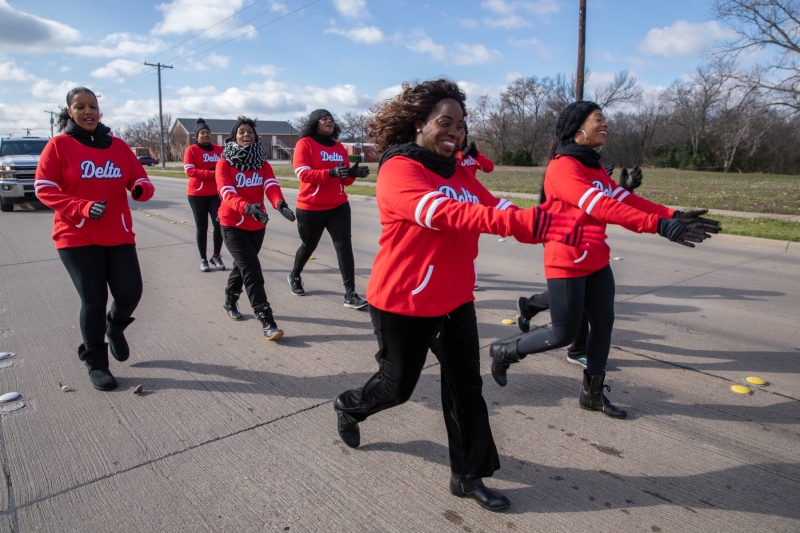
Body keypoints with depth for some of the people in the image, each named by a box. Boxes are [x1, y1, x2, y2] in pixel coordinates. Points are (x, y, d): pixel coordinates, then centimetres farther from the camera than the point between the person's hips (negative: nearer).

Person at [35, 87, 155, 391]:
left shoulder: (118, 146, 7)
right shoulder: (59, 145, -2)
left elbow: (140, 180, 9)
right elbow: (44, 189, -6)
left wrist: (142, 190, -16)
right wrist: (83, 207, -20)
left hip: (119, 235, 3)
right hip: (77, 237, -3)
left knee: (130, 292, -5)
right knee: (93, 300, 0)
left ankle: (115, 326, 31)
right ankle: (96, 363, 20)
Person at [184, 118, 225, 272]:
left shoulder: (219, 149, 7)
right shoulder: (191, 150, -4)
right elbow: (189, 170, -15)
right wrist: (211, 173, -23)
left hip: (216, 193, 3)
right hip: (197, 194, -2)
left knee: (219, 224, -4)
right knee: (202, 227, 5)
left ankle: (216, 256, 14)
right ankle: (203, 259, 16)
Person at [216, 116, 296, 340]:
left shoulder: (262, 163, 1)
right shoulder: (224, 163, -10)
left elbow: (271, 186, -18)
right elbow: (227, 193, -24)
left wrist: (280, 204, -40)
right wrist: (247, 207, -44)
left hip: (257, 225, 5)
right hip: (233, 225, -5)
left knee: (243, 265, 21)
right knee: (252, 271, -14)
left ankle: (230, 302, 45)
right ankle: (267, 322, -14)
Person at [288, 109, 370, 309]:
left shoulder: (339, 147, 8)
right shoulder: (305, 143, -7)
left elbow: (345, 180, 9)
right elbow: (303, 173, -20)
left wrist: (353, 173, -14)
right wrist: (331, 173, -32)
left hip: (339, 206, 4)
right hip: (310, 207, -3)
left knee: (344, 245, -8)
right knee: (309, 245, 14)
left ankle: (350, 294, -8)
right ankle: (294, 276, 44)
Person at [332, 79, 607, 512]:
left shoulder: (458, 172, 7)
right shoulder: (398, 169, -18)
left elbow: (494, 209, -3)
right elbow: (446, 214, -35)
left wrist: (559, 228, -19)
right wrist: (529, 222, -44)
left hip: (455, 300, 7)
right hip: (403, 303, -6)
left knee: (466, 386, 9)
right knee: (397, 385, 12)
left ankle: (468, 476, 26)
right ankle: (348, 408, 45)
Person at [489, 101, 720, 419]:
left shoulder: (594, 167, 10)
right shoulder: (563, 167, -20)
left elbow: (624, 198, 2)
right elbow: (602, 207, -32)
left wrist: (672, 216, -10)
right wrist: (660, 225, -37)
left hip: (596, 262, 9)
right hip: (566, 265, -9)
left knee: (603, 324, 11)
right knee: (564, 334, 1)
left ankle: (593, 393, 28)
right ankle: (505, 352, 24)